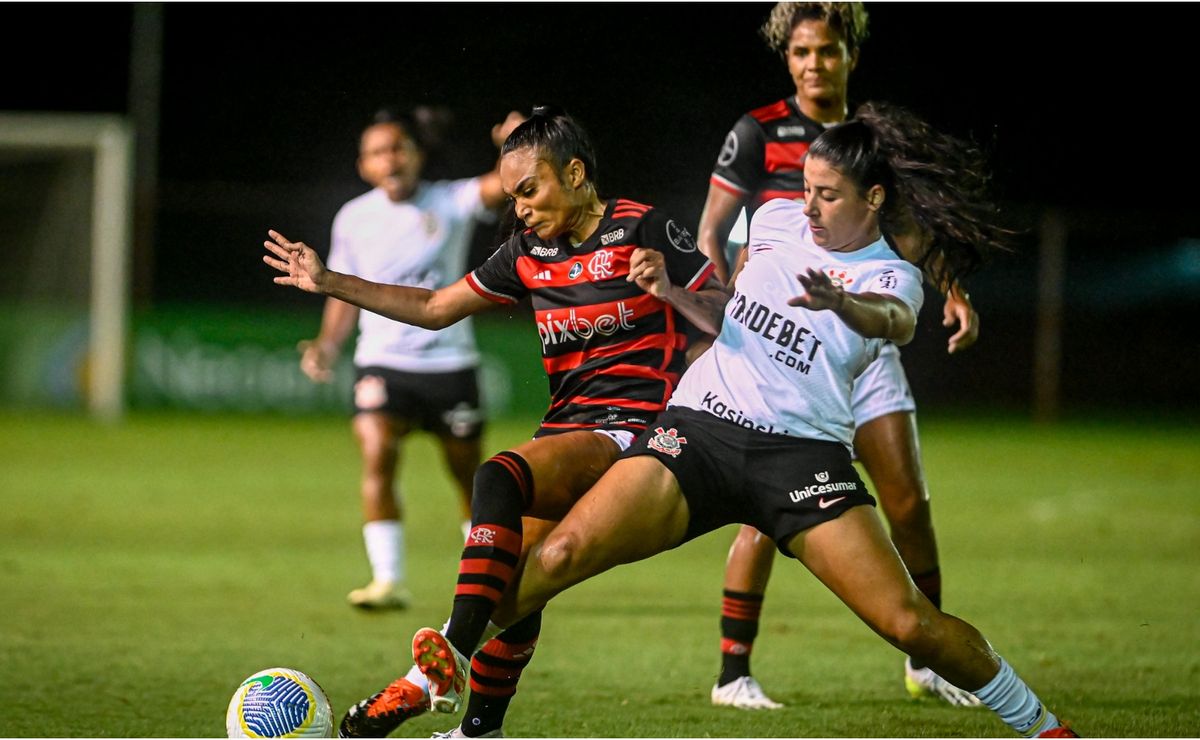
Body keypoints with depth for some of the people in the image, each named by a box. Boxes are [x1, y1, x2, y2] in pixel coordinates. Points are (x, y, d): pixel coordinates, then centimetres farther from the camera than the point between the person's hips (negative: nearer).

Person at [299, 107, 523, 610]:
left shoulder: (449, 204, -5)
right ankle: (388, 580, -18)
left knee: (468, 474, 8)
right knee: (376, 457, -21)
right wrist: (326, 346, -1)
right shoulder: (353, 219, 4)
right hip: (382, 362, 1)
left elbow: (503, 187, -22)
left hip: (449, 360, -1)